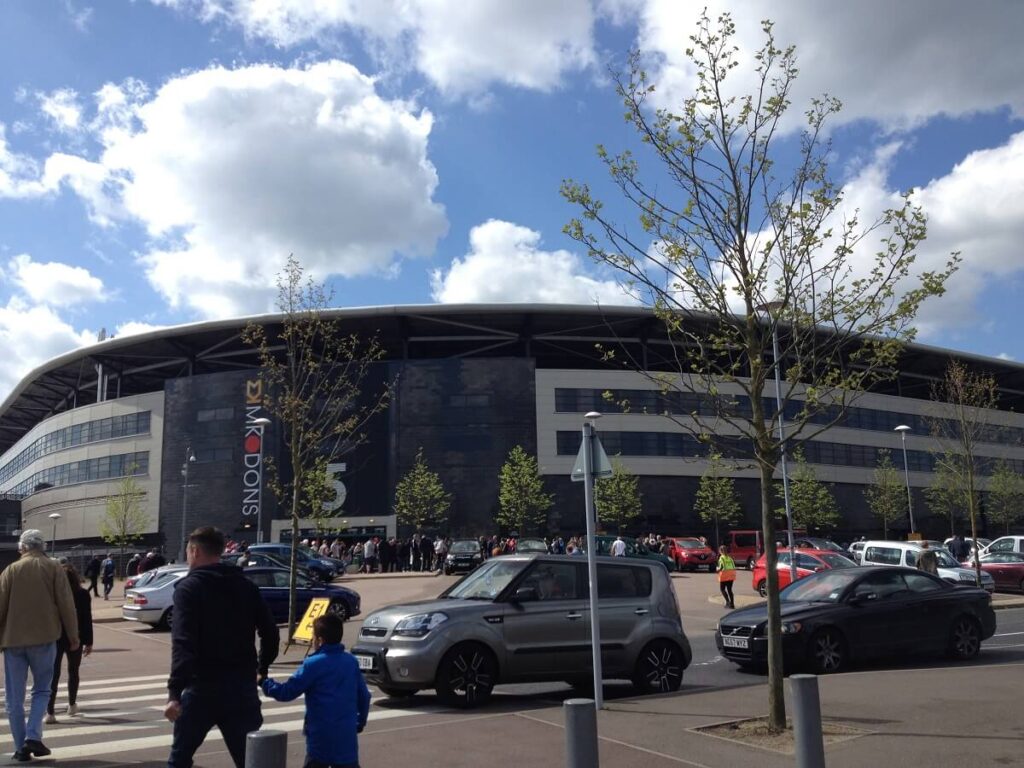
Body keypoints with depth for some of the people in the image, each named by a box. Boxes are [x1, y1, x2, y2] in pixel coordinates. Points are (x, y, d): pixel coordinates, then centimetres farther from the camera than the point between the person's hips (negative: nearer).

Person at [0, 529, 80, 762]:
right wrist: (73, 636, 4)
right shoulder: (53, 568, 1)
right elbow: (66, 604, -3)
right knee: (41, 689, 13)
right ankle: (33, 736, -3)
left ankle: (21, 748, 11)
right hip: (43, 638, -1)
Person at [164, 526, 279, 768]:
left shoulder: (189, 587, -7)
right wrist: (262, 667, 24)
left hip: (202, 687, -4)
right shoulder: (246, 585, 8)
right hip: (242, 686, 4)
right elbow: (270, 632, 8)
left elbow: (183, 644, -19)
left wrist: (175, 692, -23)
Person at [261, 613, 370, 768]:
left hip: (321, 736, -4)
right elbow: (364, 696, 10)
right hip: (347, 735, 4)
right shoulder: (351, 661, 5)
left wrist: (264, 682, 8)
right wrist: (360, 721, 25)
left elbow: (287, 692, -8)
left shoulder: (313, 664, -9)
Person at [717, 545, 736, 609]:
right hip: (731, 575, 6)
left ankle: (728, 601, -9)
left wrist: (718, 569, 2)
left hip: (724, 575, -6)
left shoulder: (721, 557, -7)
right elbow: (734, 567, 6)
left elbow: (721, 567, -17)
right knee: (729, 589, 13)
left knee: (722, 589, 7)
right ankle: (732, 603, 8)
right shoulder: (730, 558, 11)